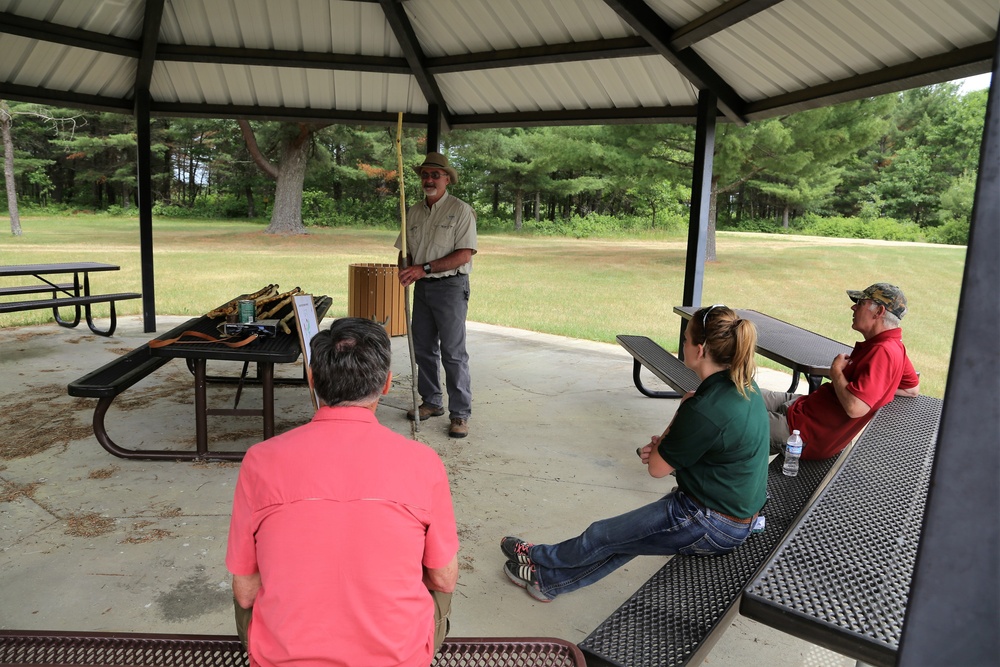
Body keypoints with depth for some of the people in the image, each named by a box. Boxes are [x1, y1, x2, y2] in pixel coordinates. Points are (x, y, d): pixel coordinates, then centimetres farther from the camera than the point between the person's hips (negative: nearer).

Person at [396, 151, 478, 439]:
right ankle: (431, 402, 27)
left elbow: (464, 255, -15)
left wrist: (424, 268, -19)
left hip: (450, 286, -6)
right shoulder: (413, 212, 13)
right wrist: (405, 269, -6)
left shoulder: (461, 210, -7)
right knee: (422, 348, 12)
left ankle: (460, 414, 2)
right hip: (422, 287, 7)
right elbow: (404, 249, 18)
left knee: (453, 352, -5)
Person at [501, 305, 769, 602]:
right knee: (629, 534, 18)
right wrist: (663, 445, -6)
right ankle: (548, 580, 31)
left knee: (601, 536, 8)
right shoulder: (744, 386, -2)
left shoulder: (705, 410, -31)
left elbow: (657, 468, -16)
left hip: (711, 526, -9)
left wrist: (683, 407, -9)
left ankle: (539, 558, 33)